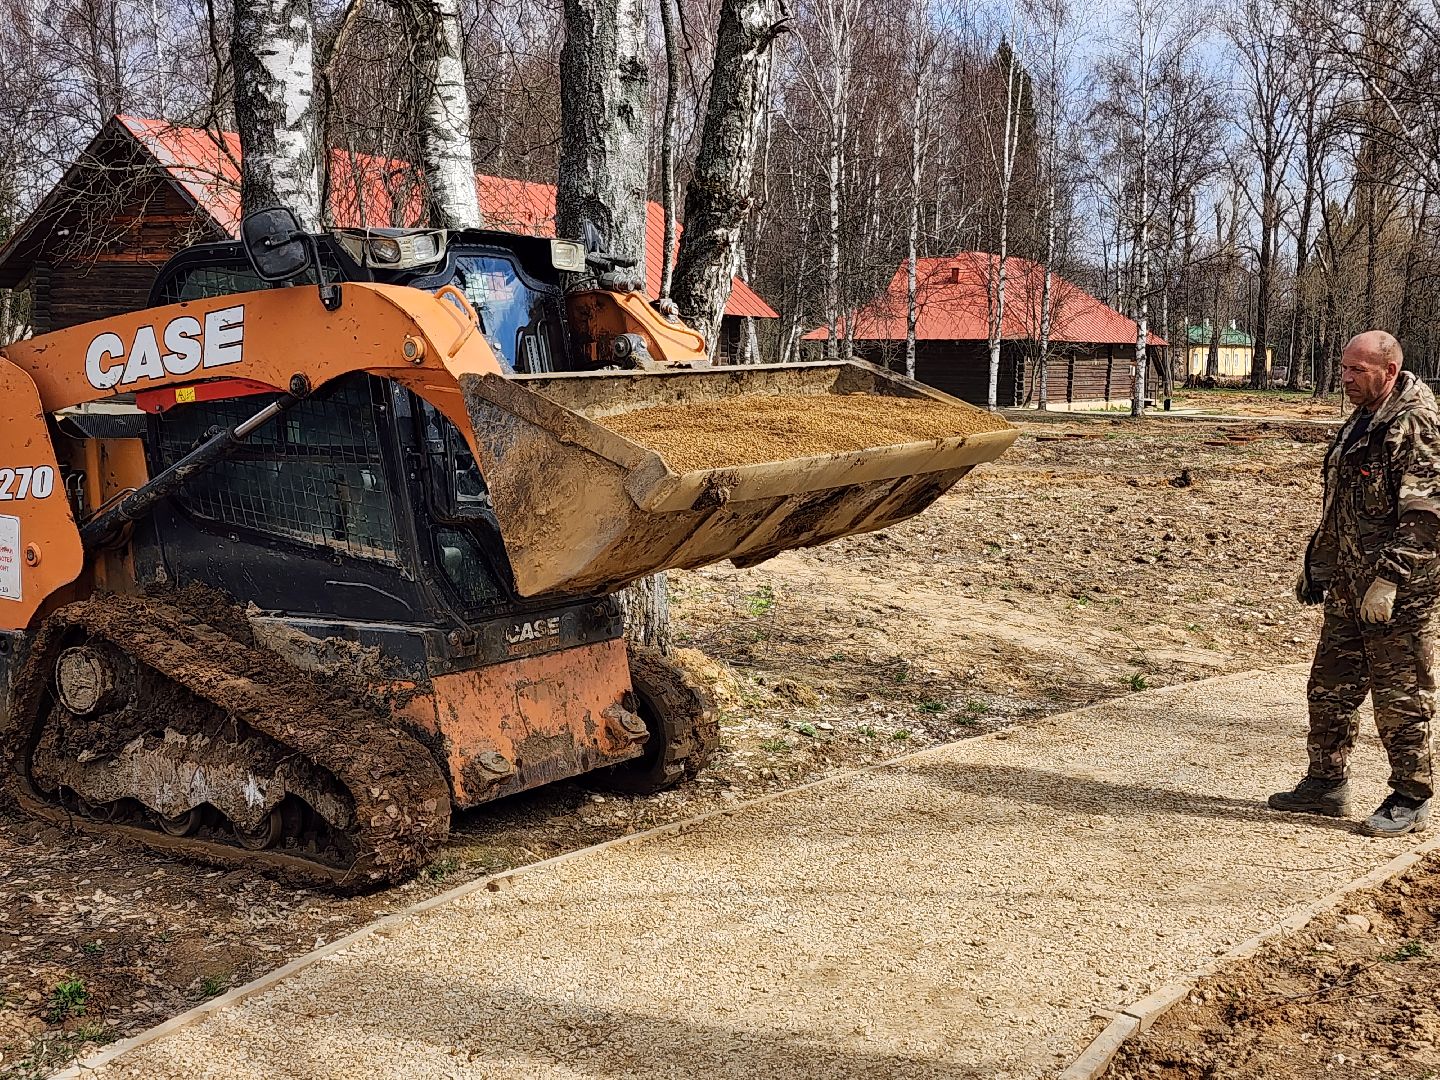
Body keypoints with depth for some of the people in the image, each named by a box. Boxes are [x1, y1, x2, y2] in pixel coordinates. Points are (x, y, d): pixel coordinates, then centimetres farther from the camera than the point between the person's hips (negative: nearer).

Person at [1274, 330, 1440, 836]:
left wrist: (1388, 580, -25)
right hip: (1350, 587, 9)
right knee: (1330, 687, 14)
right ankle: (1326, 784, 27)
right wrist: (1315, 564, 22)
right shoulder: (1359, 423, 14)